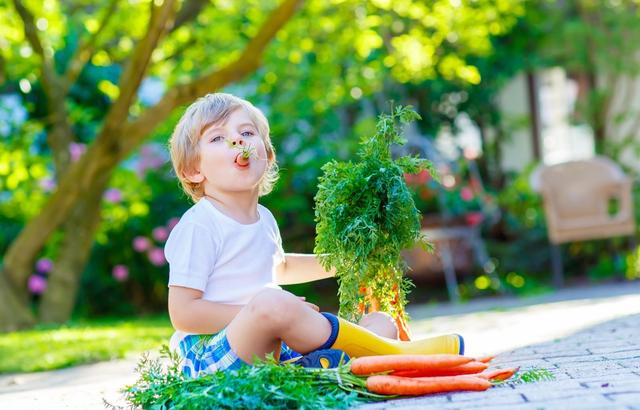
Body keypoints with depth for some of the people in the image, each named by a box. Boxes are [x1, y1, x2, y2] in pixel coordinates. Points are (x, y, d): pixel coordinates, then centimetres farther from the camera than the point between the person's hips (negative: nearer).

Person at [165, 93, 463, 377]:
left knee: (382, 322, 3)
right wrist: (256, 314, -19)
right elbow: (182, 313, -15)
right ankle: (393, 353, -24)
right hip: (213, 357, -8)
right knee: (271, 301, -37)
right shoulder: (199, 225, -10)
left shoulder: (263, 219, 15)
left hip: (276, 349, 9)